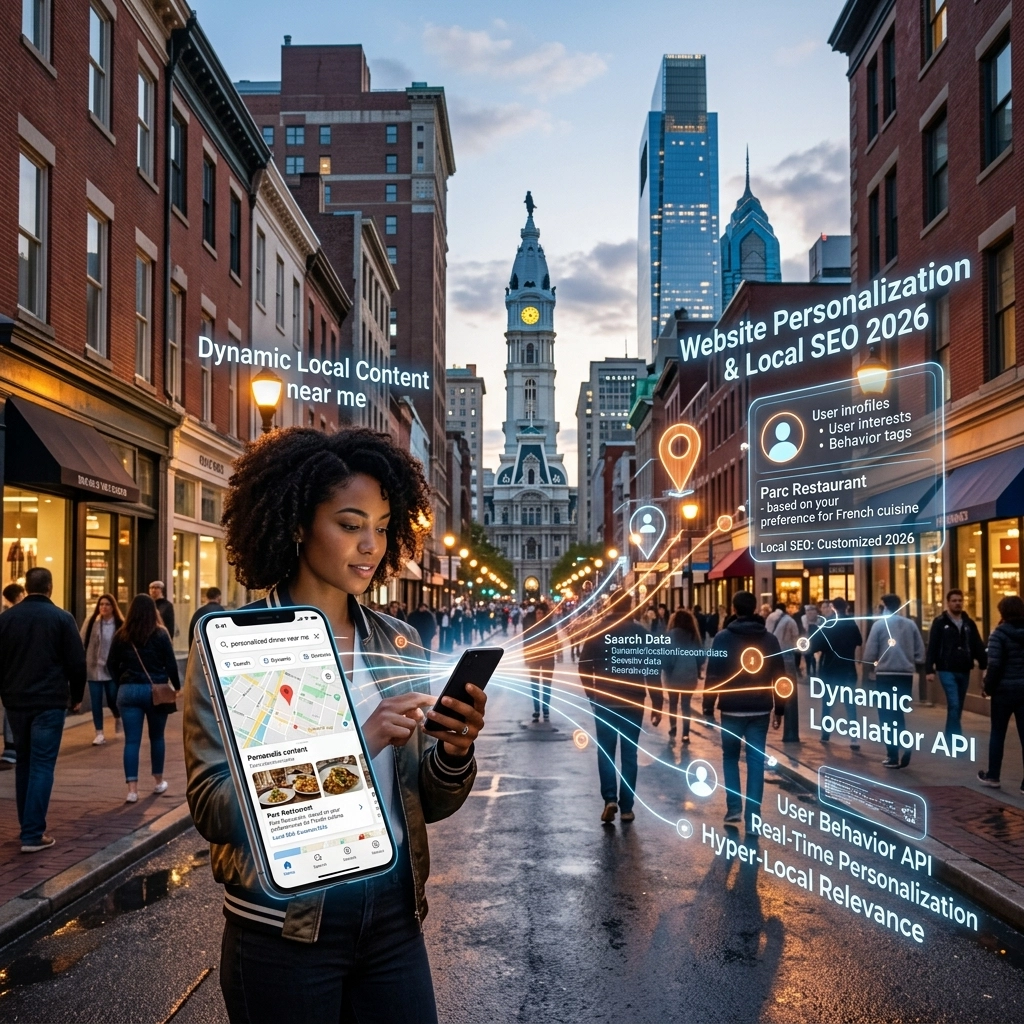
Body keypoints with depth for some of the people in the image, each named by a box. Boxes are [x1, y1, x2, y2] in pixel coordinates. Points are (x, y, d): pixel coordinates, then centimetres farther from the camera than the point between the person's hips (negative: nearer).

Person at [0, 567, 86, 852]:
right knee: (41, 766, -3)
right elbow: (77, 662, -7)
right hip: (49, 702, -4)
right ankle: (33, 834, -7)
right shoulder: (61, 618, -7)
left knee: (23, 764, 17)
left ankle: (28, 825, 22)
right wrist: (76, 696, 5)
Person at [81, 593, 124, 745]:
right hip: (94, 668, 1)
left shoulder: (120, 624, -3)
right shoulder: (90, 622, -1)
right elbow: (82, 644, 2)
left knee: (113, 700, 2)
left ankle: (117, 718, 36)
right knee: (96, 702, 2)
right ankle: (99, 734, 11)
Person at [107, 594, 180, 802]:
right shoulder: (160, 634, -5)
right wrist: (177, 687, 7)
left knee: (132, 740, 1)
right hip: (155, 690, -1)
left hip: (128, 690, 1)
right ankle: (158, 781, 27)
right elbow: (171, 664, -5)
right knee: (157, 737, 15)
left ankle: (132, 788, -7)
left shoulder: (121, 635, 1)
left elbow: (111, 664, 5)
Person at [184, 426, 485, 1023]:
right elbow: (214, 808, -17)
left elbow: (426, 804, 7)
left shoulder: (400, 644, 3)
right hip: (283, 927, -3)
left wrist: (454, 752, -15)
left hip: (395, 915, 4)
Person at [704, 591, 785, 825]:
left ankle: (734, 807, 7)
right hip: (760, 709, 2)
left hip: (732, 708, -2)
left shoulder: (723, 638, -5)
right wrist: (779, 709, 11)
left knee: (730, 757, 15)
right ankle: (753, 815, 2)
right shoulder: (770, 639, 4)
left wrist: (708, 707, -1)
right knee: (756, 760, 5)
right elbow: (779, 677, 5)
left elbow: (713, 676, -7)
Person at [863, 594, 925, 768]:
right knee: (898, 713, 16)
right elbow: (920, 652, 4)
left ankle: (893, 755, 6)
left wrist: (875, 661, 14)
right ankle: (905, 747, -1)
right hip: (906, 674, 3)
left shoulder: (879, 623, -6)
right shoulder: (910, 624, 3)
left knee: (887, 715, 6)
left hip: (885, 674, -3)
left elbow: (869, 654, -7)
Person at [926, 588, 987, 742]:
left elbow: (978, 647, 8)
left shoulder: (969, 623, 9)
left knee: (958, 707, 11)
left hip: (964, 671, 5)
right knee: (954, 705, -13)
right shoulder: (940, 622, -3)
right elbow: (932, 648, -6)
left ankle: (949, 738, 23)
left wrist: (984, 666, -1)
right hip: (947, 671, -5)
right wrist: (929, 670, -12)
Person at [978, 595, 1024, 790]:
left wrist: (989, 687, -5)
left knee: (997, 733, 11)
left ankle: (992, 776, 20)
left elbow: (994, 665, -17)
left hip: (1005, 689, -4)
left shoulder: (999, 634, -11)